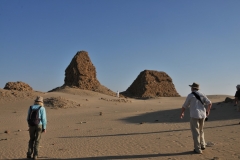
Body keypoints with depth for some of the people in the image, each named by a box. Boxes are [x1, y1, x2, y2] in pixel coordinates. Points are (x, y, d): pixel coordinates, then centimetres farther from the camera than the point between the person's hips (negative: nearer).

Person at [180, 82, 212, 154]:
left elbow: (184, 106, 1)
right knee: (200, 130, 23)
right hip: (202, 115, 6)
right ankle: (202, 145, 27)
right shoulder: (202, 94, 7)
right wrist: (208, 111, 21)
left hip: (194, 115, -6)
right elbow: (209, 103, 4)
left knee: (195, 132, 0)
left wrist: (182, 113, 18)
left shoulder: (190, 95, -6)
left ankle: (198, 149, 1)